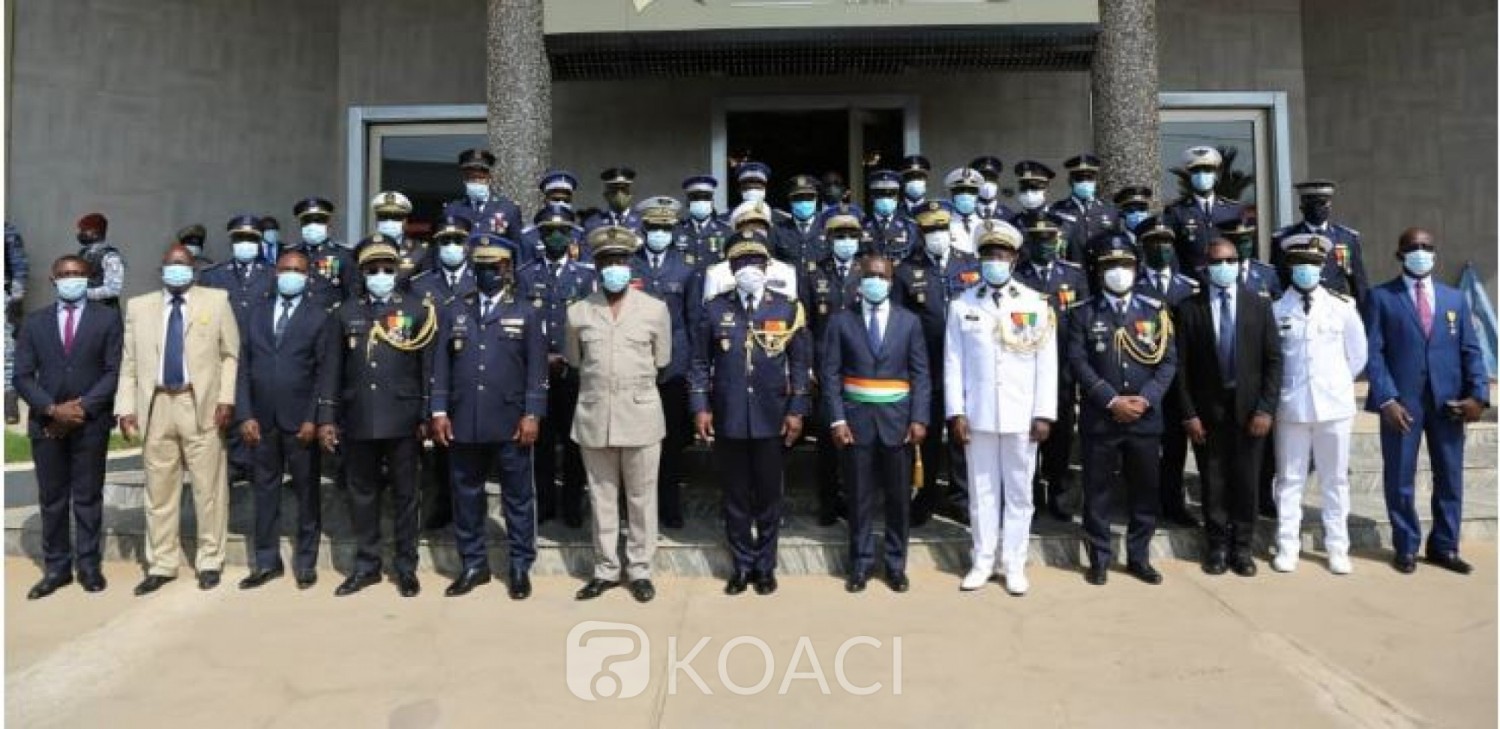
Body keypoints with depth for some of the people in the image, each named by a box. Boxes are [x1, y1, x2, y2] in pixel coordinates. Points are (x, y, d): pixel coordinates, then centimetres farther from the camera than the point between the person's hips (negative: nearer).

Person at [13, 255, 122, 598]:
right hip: (46, 423, 2)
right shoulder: (34, 322, 9)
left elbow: (114, 371, -3)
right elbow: (23, 376, 3)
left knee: (88, 497, 6)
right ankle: (56, 568, 17)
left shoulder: (107, 318, 2)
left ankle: (89, 565, 15)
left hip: (91, 422, -2)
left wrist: (83, 407, -13)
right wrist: (52, 409, -11)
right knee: (52, 499, 8)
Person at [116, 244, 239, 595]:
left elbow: (231, 354, 3)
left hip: (202, 405, -2)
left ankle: (210, 562, 12)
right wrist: (126, 407, 0)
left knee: (209, 488, 1)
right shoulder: (138, 306, 12)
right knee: (158, 490, 8)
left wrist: (226, 398, -7)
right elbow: (128, 362, 9)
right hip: (155, 406, 3)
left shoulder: (216, 301, 5)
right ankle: (161, 565, 19)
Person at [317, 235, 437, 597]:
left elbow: (429, 367, 0)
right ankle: (366, 564, 24)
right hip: (358, 421, 2)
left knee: (405, 494, 6)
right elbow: (330, 369, 7)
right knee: (362, 494, 11)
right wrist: (326, 418, 1)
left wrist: (427, 416, -4)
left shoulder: (418, 309, 2)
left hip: (402, 420, -2)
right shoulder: (344, 313, 9)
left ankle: (406, 567, 17)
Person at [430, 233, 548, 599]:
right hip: (463, 422, 3)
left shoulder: (526, 313, 4)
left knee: (518, 496, 5)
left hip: (510, 423, -2)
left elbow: (537, 370, -1)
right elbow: (441, 365, 8)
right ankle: (473, 564, 23)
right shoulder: (454, 311, 10)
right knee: (466, 495, 10)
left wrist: (532, 415, -9)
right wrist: (439, 411, 1)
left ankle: (520, 567, 17)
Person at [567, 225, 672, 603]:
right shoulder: (577, 312, 4)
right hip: (594, 417, 1)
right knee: (601, 498, 10)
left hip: (641, 416, -1)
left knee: (641, 498, 6)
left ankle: (639, 570, 19)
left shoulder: (655, 309, 0)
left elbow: (661, 361, 10)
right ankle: (605, 569, 23)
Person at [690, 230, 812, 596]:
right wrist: (700, 407, -3)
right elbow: (700, 363, 4)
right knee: (735, 497, 9)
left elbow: (800, 363, 3)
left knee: (769, 496, 9)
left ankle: (765, 566, 24)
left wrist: (796, 410, -3)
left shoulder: (787, 309, 2)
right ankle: (742, 565, 23)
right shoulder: (715, 309, 3)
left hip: (772, 419, 0)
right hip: (728, 418, 0)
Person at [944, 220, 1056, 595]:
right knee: (982, 490, 9)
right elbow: (953, 363, 1)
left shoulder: (1036, 304, 1)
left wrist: (1044, 414, -5)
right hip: (977, 415, 0)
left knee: (1019, 492, 8)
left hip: (1022, 416, 0)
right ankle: (983, 561, 21)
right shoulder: (962, 305, 2)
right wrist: (956, 412, -4)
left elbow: (1047, 363, 0)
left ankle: (1014, 564, 20)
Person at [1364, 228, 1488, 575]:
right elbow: (1372, 352, -6)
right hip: (1402, 401, -4)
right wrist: (1386, 399, -15)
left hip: (1448, 402, 4)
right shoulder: (1380, 297, 0)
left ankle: (1444, 547, 24)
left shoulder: (1454, 298, 13)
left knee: (1450, 478, 10)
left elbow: (1470, 350, 9)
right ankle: (1406, 548, 19)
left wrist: (1478, 394, -5)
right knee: (1400, 480, 5)